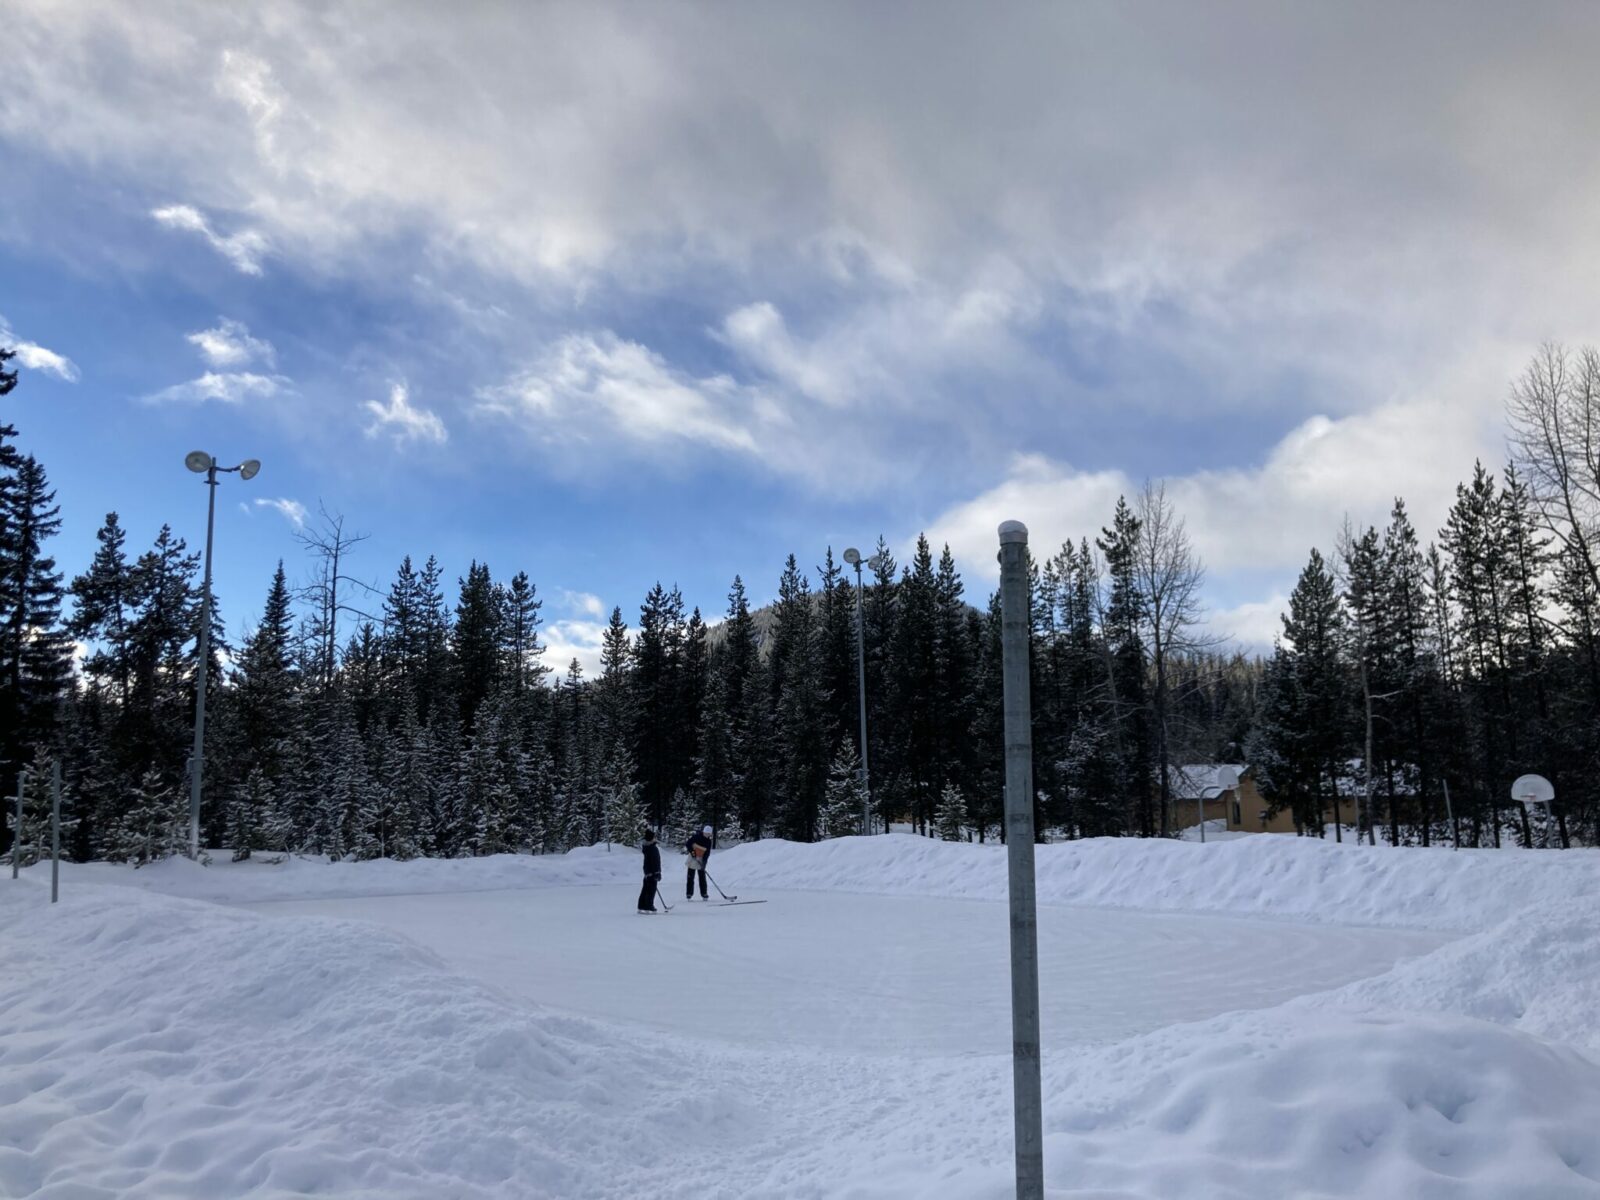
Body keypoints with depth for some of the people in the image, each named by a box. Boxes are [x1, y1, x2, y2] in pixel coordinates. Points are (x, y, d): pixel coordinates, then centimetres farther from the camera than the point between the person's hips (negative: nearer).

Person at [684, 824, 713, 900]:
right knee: (690, 877, 0)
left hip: (701, 860, 2)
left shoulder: (708, 841, -1)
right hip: (693, 858, -2)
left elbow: (707, 853, -4)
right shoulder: (696, 837, -11)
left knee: (702, 877, 1)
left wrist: (704, 862, -16)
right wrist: (692, 852, -18)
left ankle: (704, 894, 6)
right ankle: (689, 894, 3)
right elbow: (688, 844, -9)